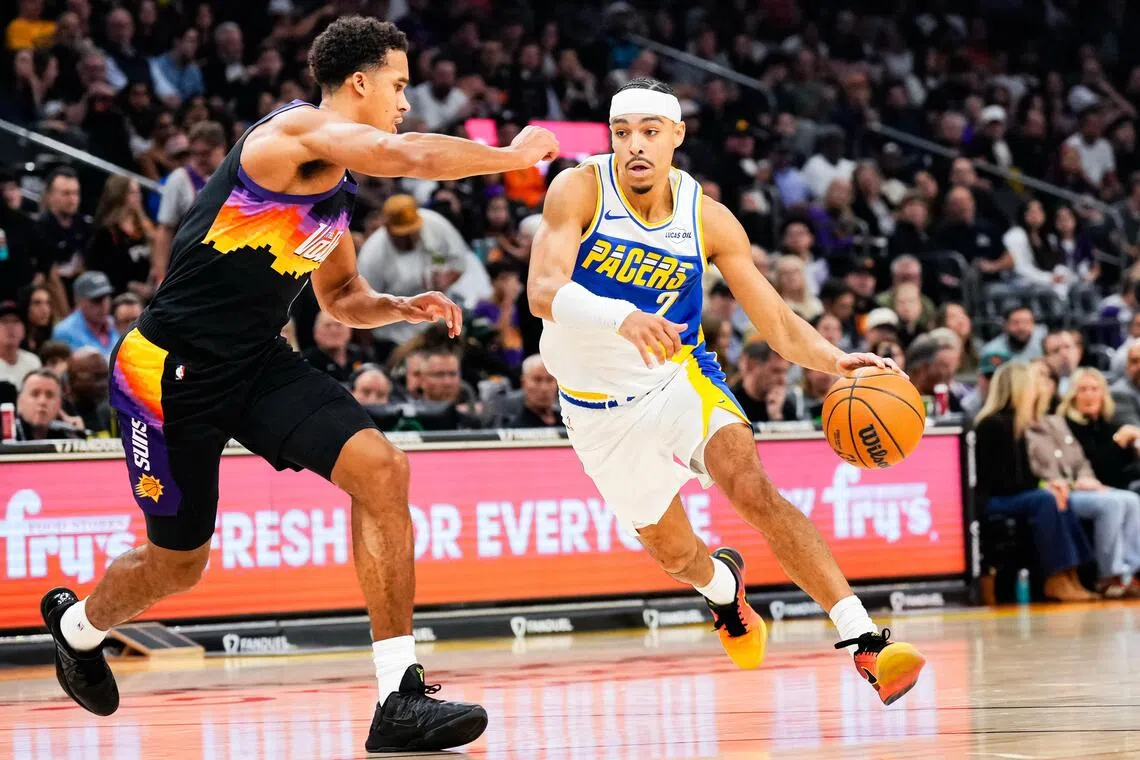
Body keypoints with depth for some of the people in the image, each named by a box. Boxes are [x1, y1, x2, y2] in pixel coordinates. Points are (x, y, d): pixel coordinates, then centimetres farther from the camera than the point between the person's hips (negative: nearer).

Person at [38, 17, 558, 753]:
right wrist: (514, 154, -20)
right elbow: (407, 155, -33)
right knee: (178, 562, 8)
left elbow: (342, 297, 26)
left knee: (381, 469, -15)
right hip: (172, 369, -8)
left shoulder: (337, 189, 11)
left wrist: (401, 307, 5)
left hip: (258, 361, 8)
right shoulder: (300, 129, -16)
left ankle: (400, 697, -14)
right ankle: (77, 623, 44)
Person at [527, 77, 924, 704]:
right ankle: (721, 585, 52)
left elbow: (774, 319, -5)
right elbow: (543, 292, -31)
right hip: (599, 405, 0)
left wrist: (836, 361, -26)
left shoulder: (708, 221, -10)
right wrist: (621, 318, -51)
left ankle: (864, 640, -32)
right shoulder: (578, 192, -18)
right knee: (673, 553, 12)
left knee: (753, 488, -26)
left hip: (680, 377, 0)